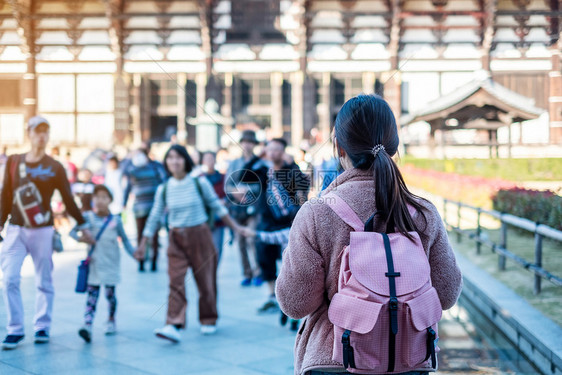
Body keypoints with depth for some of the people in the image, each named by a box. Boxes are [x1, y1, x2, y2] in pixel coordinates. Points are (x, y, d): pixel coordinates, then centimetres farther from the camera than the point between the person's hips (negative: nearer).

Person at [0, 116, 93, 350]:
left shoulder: (55, 168, 1)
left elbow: (68, 200, 5)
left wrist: (83, 226, 5)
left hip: (42, 231, -1)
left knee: (44, 281, 4)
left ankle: (42, 327, 15)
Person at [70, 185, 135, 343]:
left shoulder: (115, 220, 1)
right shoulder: (88, 218, -1)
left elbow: (124, 239, 9)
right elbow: (72, 231, 2)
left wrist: (133, 253, 0)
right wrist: (80, 237, -18)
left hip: (111, 263, 1)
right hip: (94, 263, -1)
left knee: (110, 293, 7)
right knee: (92, 293, -9)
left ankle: (111, 320, 30)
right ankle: (87, 325, -18)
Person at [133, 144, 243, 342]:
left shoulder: (200, 183, -5)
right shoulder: (164, 189, 1)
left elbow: (217, 206, 5)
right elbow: (154, 217, 8)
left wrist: (235, 227, 5)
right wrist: (142, 245, 9)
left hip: (200, 235, -1)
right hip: (176, 239, 1)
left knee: (205, 280, 5)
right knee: (176, 281, -10)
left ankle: (208, 321, 23)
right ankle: (174, 326, -18)